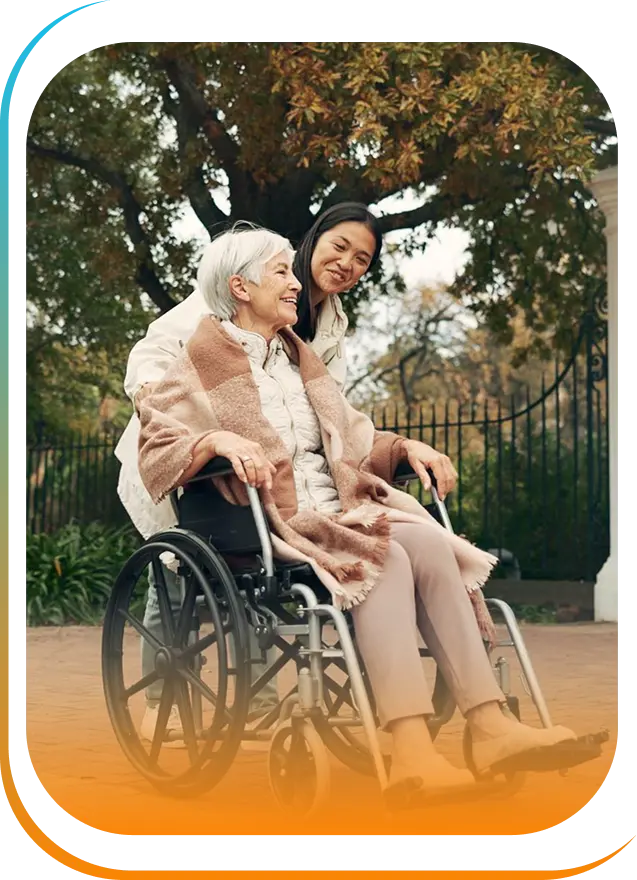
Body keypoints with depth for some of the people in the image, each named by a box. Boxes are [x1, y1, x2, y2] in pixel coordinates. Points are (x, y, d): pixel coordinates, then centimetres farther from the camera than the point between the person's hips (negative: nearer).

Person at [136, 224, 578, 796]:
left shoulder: (297, 358, 28)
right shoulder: (203, 366, 7)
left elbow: (353, 440, 31)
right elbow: (157, 448, -7)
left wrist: (405, 447, 13)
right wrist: (219, 439, -25)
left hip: (338, 512, 6)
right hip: (273, 529, -6)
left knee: (430, 544, -25)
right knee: (386, 560, -33)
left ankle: (489, 727, -33)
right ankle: (410, 754, -45)